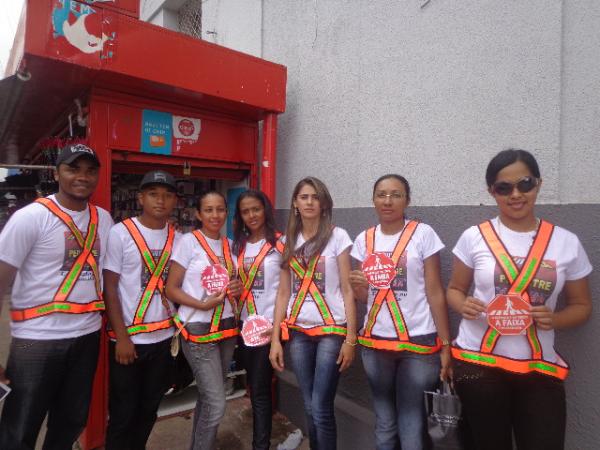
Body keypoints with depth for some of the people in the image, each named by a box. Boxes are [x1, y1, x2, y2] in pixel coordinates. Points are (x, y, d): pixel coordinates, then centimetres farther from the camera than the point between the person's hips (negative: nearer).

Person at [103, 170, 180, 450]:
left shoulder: (177, 238, 4)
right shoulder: (120, 233, -7)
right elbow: (109, 288, -7)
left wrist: (179, 328, 1)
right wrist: (122, 336, -11)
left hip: (163, 337, 4)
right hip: (129, 337, -4)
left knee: (149, 409, 17)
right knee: (123, 412, 9)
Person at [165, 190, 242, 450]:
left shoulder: (229, 244, 8)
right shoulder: (188, 242, -8)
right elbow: (171, 289, -9)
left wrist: (238, 288, -3)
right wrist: (202, 305, -23)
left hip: (227, 327, 6)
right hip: (198, 330, -5)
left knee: (208, 398, 15)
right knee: (216, 404, -6)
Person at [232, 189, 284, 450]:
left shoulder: (280, 243, -8)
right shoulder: (238, 245, 10)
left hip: (269, 326, -6)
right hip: (245, 325, 6)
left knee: (259, 390, -2)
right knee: (255, 387, 16)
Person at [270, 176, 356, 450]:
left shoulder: (337, 236, -4)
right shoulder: (288, 241, 7)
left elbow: (347, 291, -5)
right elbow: (283, 293, 7)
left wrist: (350, 338, -9)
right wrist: (275, 339, 4)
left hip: (332, 330, -3)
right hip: (298, 332, 4)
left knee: (321, 409, -2)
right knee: (310, 408, 12)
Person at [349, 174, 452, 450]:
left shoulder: (423, 234, -6)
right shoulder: (364, 239, 4)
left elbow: (435, 292, -4)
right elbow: (365, 297, 10)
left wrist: (445, 344, -6)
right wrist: (357, 287, -13)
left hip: (419, 343, -3)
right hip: (374, 342, 4)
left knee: (413, 427, 6)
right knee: (384, 424, 18)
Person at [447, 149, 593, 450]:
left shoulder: (567, 243, 0)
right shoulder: (474, 237, -4)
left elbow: (581, 305, 8)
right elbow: (454, 289, 5)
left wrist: (554, 319, -12)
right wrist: (463, 306, -18)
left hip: (539, 368, 1)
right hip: (477, 362, -1)